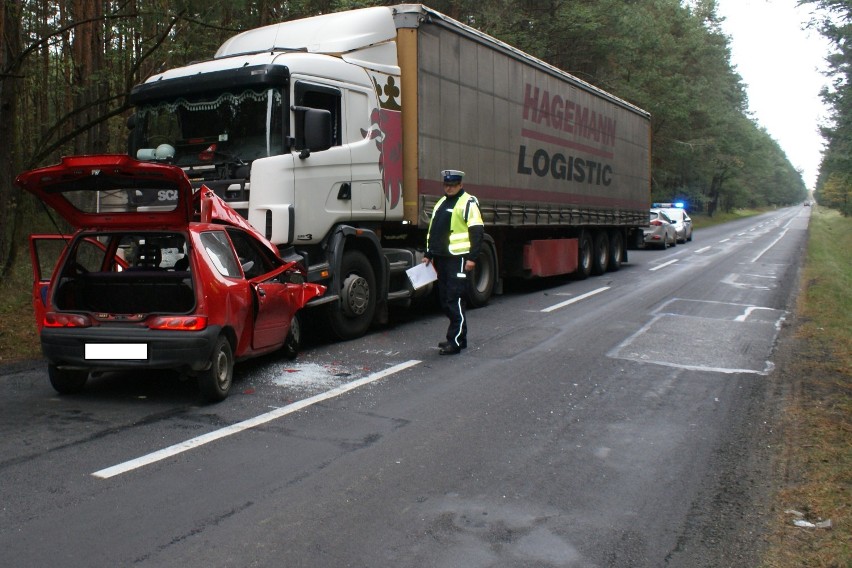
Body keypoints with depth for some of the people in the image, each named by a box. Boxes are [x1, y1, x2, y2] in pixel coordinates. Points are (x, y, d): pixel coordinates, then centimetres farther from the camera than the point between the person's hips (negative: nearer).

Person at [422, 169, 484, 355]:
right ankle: (459, 337, 22)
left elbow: (477, 231, -12)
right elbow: (432, 230, 26)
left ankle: (455, 342, -5)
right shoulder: (441, 203, 21)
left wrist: (472, 257, -18)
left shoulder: (468, 202, -5)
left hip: (458, 258, -8)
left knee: (454, 300, -9)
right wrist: (428, 254, 20)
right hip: (441, 258, 9)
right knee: (445, 299, 11)